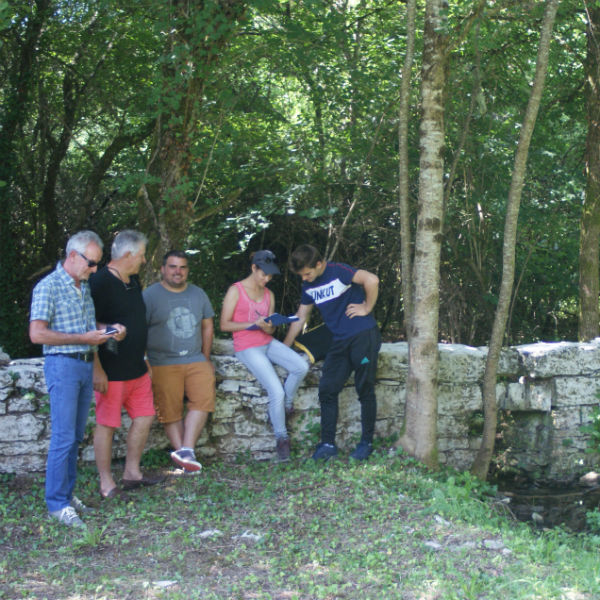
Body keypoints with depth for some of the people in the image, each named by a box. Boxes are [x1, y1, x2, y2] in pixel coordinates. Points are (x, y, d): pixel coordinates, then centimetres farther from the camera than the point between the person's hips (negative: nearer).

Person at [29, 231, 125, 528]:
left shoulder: (85, 287, 13)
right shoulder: (48, 287, -10)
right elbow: (37, 334, -17)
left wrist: (109, 331, 4)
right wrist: (84, 338, -17)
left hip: (86, 365, 7)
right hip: (62, 365, -7)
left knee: (76, 436, 10)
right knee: (63, 437, -8)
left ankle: (67, 493, 19)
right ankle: (57, 503, -1)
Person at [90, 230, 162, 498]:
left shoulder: (133, 282, 13)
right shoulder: (100, 282, -16)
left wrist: (144, 358, 23)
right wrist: (97, 370, -22)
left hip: (137, 368, 9)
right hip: (111, 372, -9)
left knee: (144, 417, 12)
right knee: (107, 425, 0)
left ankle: (132, 472, 25)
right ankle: (106, 484, 9)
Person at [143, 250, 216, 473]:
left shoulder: (198, 294, 15)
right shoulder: (150, 295, 1)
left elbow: (207, 326, 22)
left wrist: (205, 358, 15)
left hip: (195, 359, 3)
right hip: (163, 362, -3)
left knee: (203, 398, -18)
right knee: (170, 410, -10)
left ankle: (185, 450, -21)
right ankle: (182, 452, -6)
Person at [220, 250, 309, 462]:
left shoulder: (269, 295, 13)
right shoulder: (236, 291, -5)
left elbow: (271, 329, 15)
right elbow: (224, 325, -8)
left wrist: (269, 327, -11)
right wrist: (254, 324, -17)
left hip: (268, 343, 6)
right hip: (247, 348, -6)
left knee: (301, 366, -22)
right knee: (276, 391, -19)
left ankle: (285, 405, 2)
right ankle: (281, 438, 0)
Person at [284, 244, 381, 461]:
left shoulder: (338, 272, -13)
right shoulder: (308, 286, 11)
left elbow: (372, 280, -27)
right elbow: (300, 317, 19)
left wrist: (367, 308, -17)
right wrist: (283, 348, 19)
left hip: (364, 336, -7)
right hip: (340, 341, 7)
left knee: (365, 390, 1)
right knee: (327, 390, 1)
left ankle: (366, 443, 12)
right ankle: (328, 444, 8)